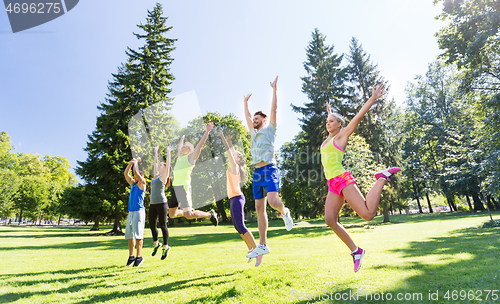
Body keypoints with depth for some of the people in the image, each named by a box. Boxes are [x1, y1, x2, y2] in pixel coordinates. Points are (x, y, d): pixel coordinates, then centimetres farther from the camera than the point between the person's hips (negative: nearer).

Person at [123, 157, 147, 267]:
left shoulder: (142, 183, 0)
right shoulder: (133, 183, 18)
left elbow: (136, 171, -8)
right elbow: (126, 173, 18)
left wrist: (137, 161, 6)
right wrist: (131, 162, 12)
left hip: (139, 211, -7)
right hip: (130, 212, 7)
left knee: (138, 235, -8)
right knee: (129, 235, 7)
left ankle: (139, 257, -2)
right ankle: (131, 256, 16)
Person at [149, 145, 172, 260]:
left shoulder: (164, 176, 0)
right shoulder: (156, 175, 18)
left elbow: (168, 164, -4)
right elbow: (155, 163, 28)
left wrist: (168, 152, 4)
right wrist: (156, 152, 34)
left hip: (161, 203, -7)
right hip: (152, 204, 7)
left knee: (163, 225, -2)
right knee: (152, 225, 10)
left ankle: (166, 247, 9)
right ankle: (156, 244, 31)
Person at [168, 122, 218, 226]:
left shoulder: (191, 157, 2)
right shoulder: (180, 157, 21)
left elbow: (200, 144, -6)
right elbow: (179, 147, 41)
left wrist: (207, 131, -10)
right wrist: (182, 139, 56)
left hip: (184, 187, -8)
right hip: (175, 187, 8)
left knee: (188, 215, -14)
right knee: (171, 214, 13)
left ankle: (210, 214, 6)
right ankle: (190, 211, 32)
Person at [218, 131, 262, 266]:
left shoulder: (234, 166, -9)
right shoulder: (235, 167, 13)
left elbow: (229, 151, -11)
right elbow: (232, 151, 26)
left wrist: (222, 137, -6)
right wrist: (229, 141, 25)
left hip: (236, 198, -10)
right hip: (235, 199, 10)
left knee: (240, 226, -11)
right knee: (238, 227, 14)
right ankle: (251, 250, 21)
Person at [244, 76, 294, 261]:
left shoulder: (269, 129, 8)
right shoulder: (254, 133, 23)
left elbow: (274, 109, 2)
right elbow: (247, 116, 35)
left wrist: (274, 89, 3)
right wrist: (246, 102, 45)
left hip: (269, 170, -6)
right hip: (257, 173, 7)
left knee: (273, 201, -26)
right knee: (259, 208, 4)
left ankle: (285, 213, 11)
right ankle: (262, 245, 10)